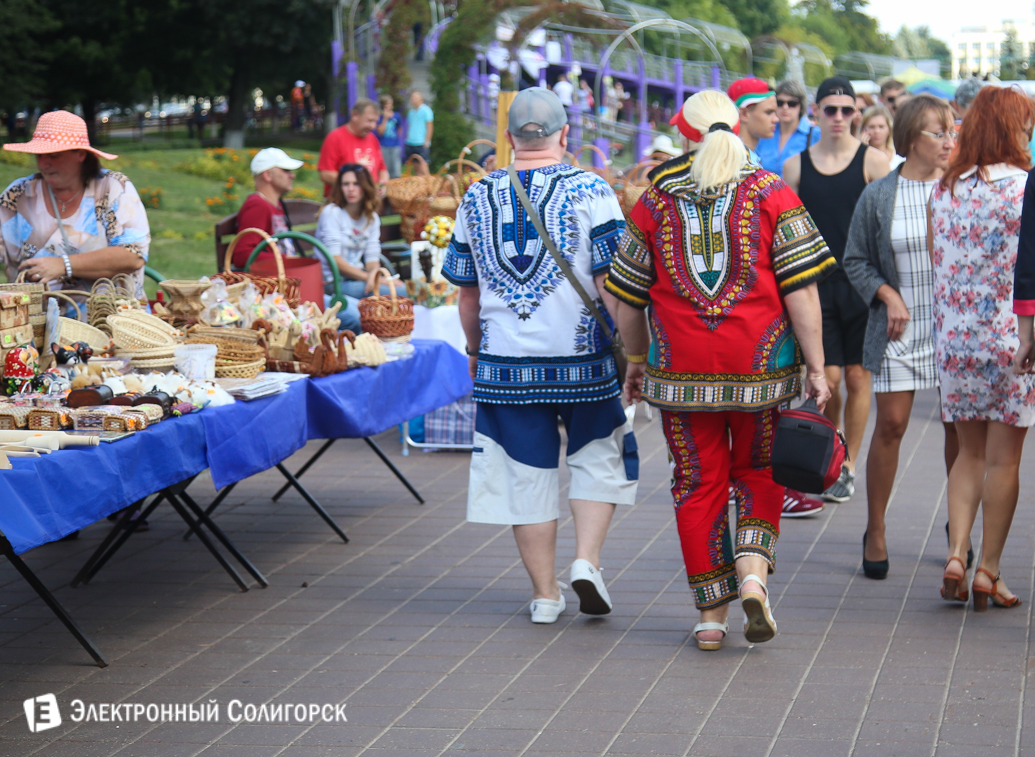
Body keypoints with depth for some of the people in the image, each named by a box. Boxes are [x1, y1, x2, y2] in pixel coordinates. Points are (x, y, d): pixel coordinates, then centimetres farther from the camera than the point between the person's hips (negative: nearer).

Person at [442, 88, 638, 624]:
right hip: (583, 358, -2)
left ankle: (544, 592, 12)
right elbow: (610, 283, -11)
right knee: (597, 457, 16)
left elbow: (466, 293, 10)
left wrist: (475, 350, 23)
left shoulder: (477, 198, 4)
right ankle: (587, 559, 0)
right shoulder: (590, 191, -7)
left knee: (527, 471, 9)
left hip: (505, 360, 2)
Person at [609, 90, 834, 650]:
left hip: (682, 370, 1)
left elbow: (628, 300, 8)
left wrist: (637, 361, 23)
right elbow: (801, 289, -7)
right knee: (759, 473, 17)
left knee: (697, 482, 9)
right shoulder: (771, 194, -1)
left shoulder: (655, 200, 3)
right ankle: (752, 572, -5)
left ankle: (711, 613, 11)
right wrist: (816, 368, -3)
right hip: (760, 365, 0)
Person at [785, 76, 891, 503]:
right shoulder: (796, 166, 6)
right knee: (827, 377, -5)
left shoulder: (872, 161, 0)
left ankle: (847, 467, 15)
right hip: (816, 284, 1)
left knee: (858, 376, 3)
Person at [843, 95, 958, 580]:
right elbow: (856, 261, 6)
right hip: (899, 329, -1)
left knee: (958, 427, 3)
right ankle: (875, 531, 10)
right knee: (890, 425, -3)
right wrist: (888, 295, -8)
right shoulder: (877, 197, 0)